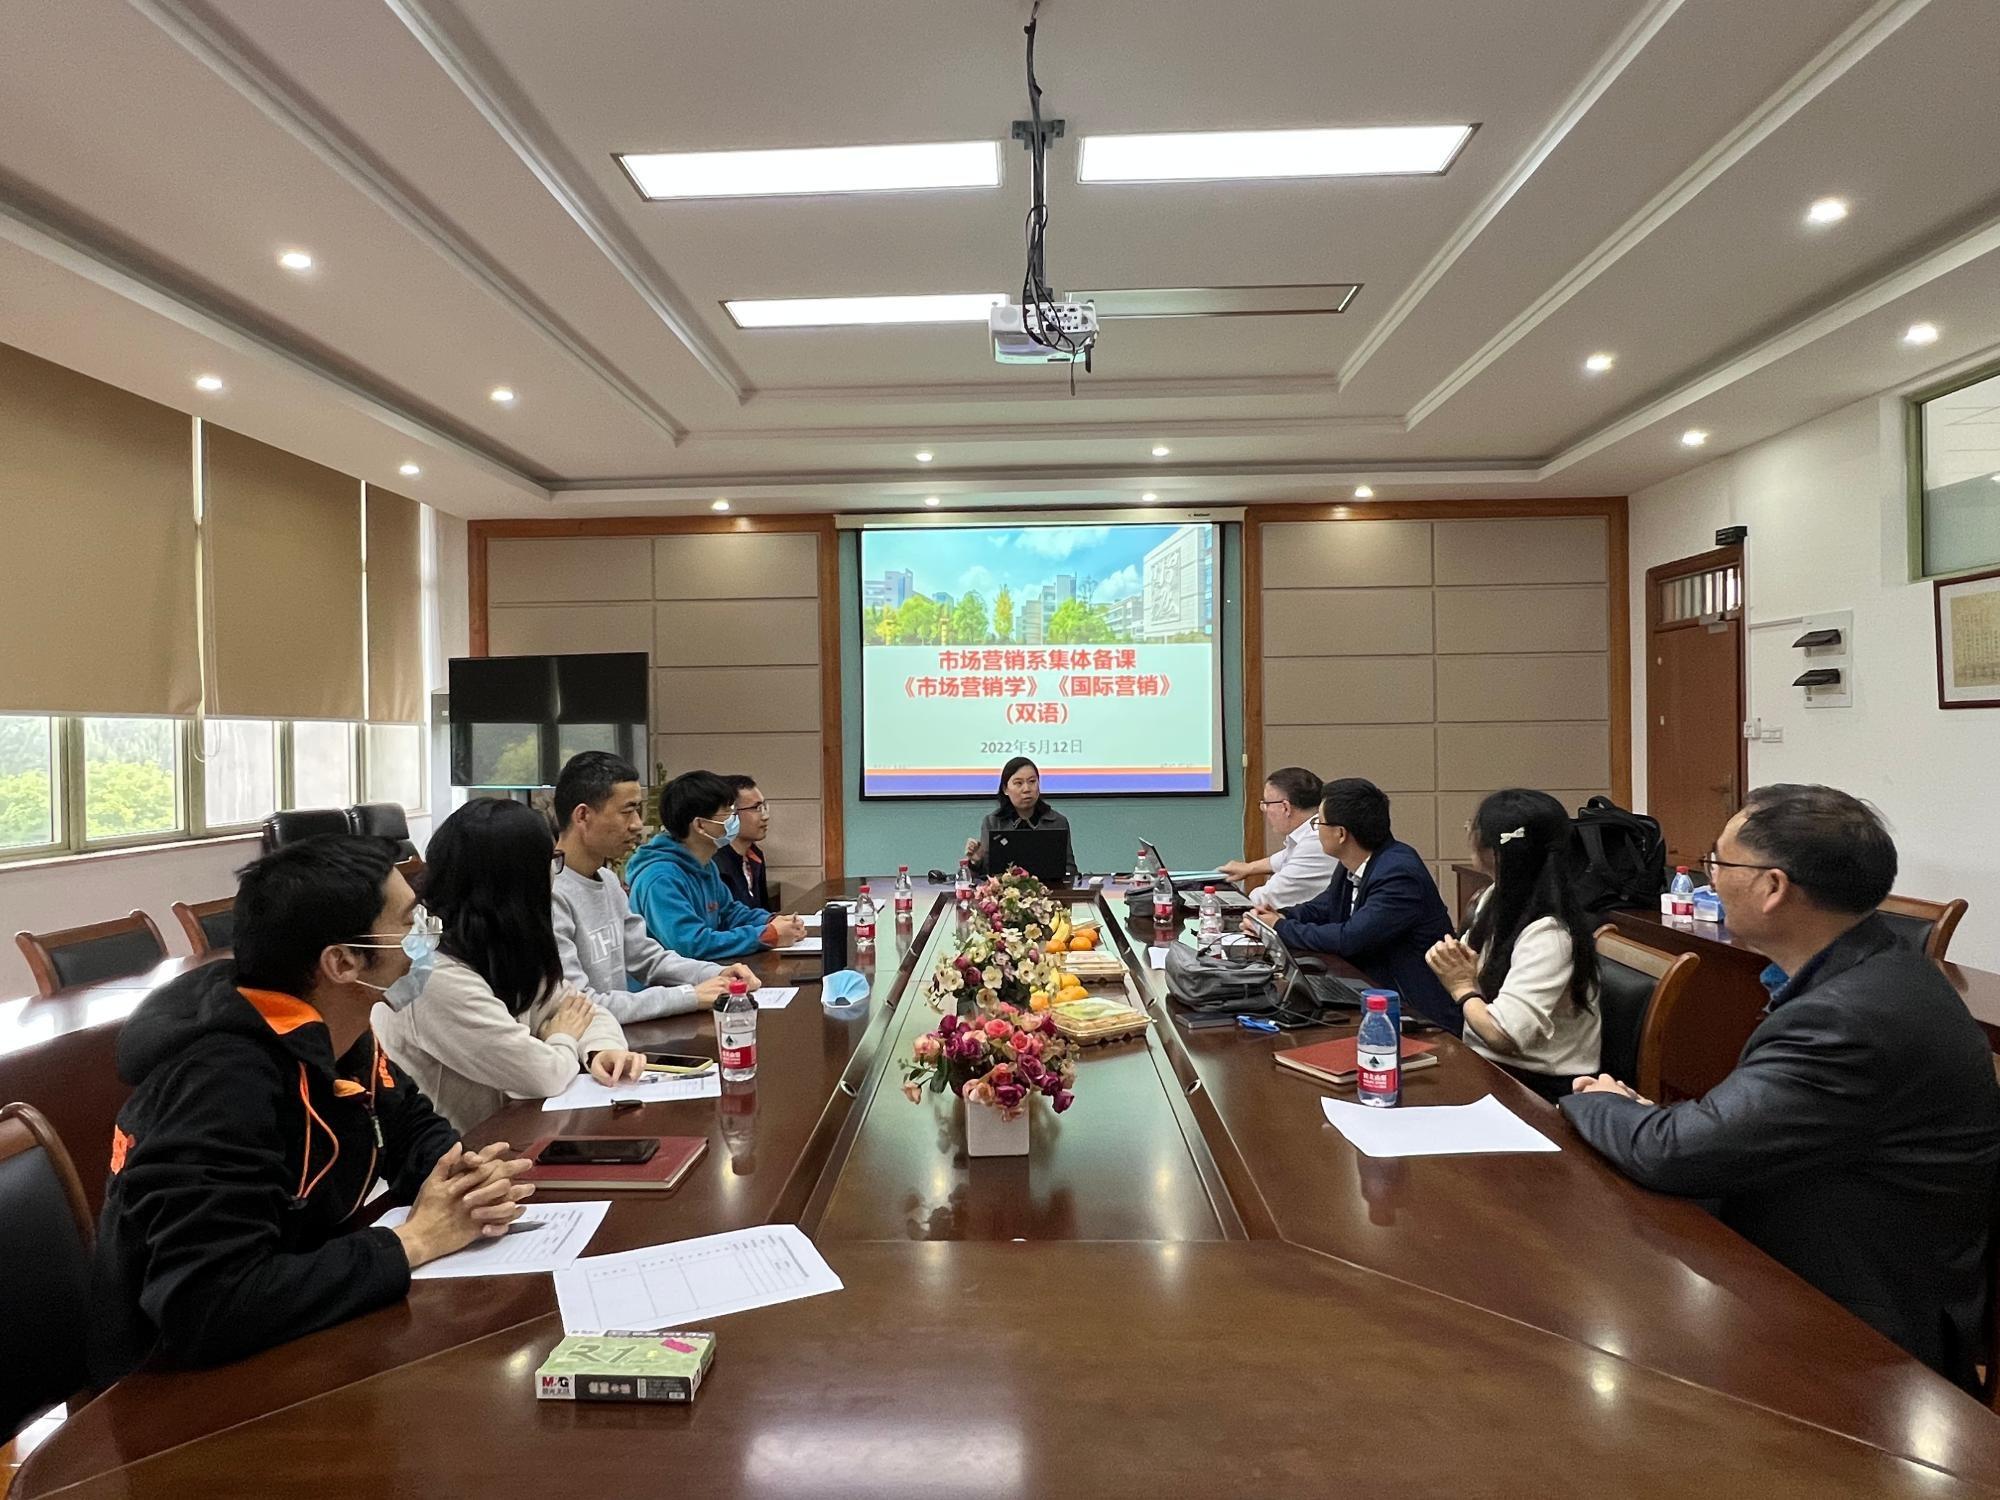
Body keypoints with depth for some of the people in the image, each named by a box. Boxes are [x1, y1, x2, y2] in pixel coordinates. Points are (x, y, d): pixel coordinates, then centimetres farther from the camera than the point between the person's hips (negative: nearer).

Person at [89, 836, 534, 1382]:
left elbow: (413, 1128, 11)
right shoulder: (224, 1083, -30)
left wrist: (468, 1179, -12)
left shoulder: (329, 1035, -4)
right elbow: (205, 1309, -37)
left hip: (296, 1344, 7)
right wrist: (414, 1241, -26)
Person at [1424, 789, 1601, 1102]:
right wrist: (1450, 961, -9)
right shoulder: (1496, 898, 2)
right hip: (1488, 1064, 7)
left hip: (1539, 1086, -7)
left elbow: (1504, 1035, -29)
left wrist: (1462, 987, -12)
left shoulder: (1548, 934, -24)